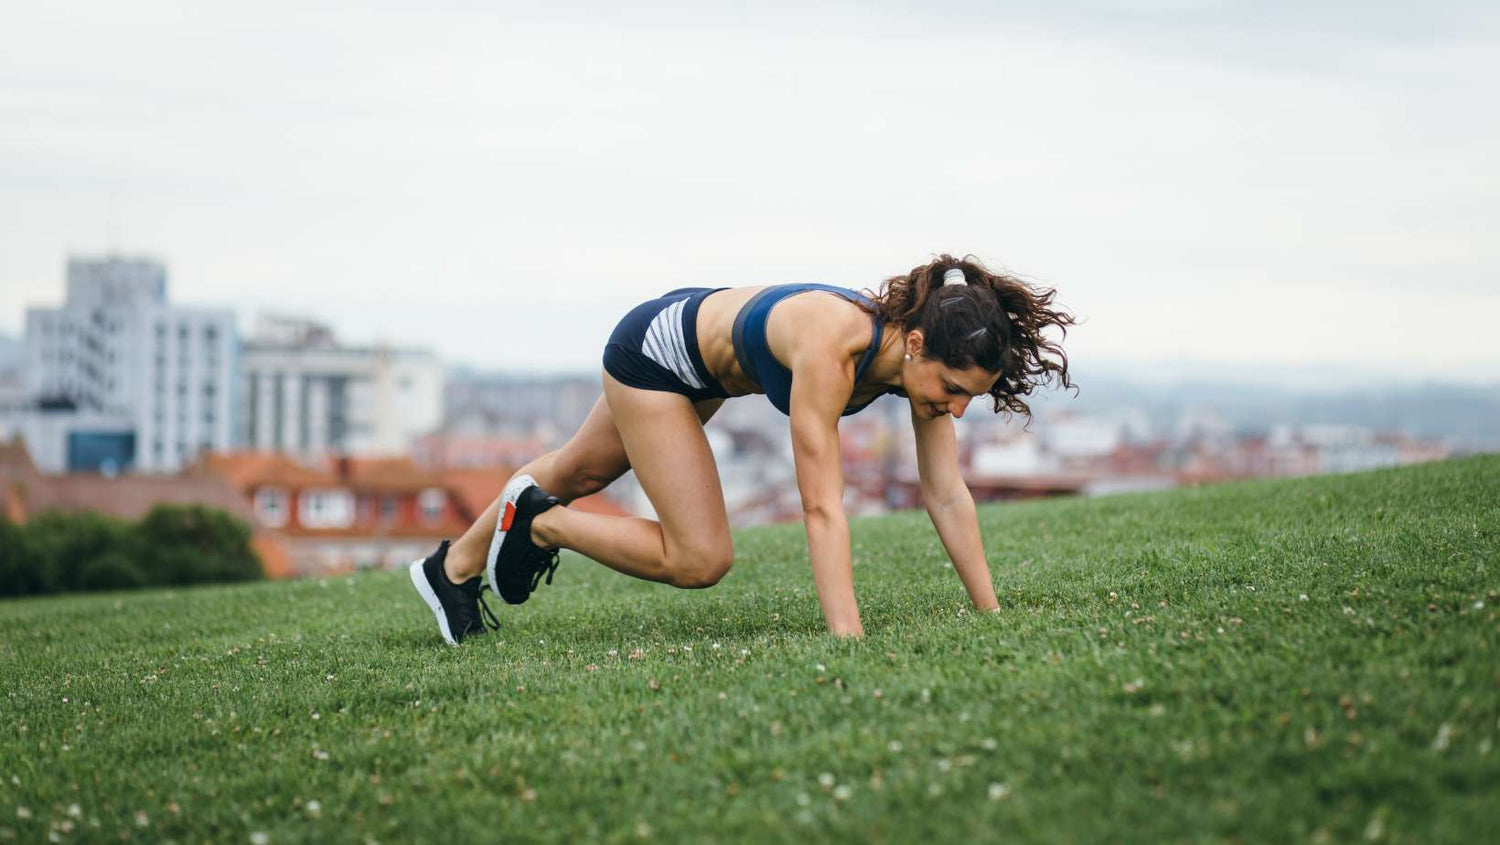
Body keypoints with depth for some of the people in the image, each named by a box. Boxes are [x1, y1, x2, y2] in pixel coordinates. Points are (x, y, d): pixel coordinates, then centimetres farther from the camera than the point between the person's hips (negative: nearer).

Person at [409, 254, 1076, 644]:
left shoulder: (925, 355, -23)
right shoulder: (831, 346, -44)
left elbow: (948, 496, -17)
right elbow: (822, 507, -46)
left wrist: (991, 615, -19)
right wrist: (848, 643, -50)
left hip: (707, 324, 8)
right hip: (655, 348, -8)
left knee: (579, 473, 27)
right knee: (700, 560, -12)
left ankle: (453, 571, 51)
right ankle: (537, 523, 11)